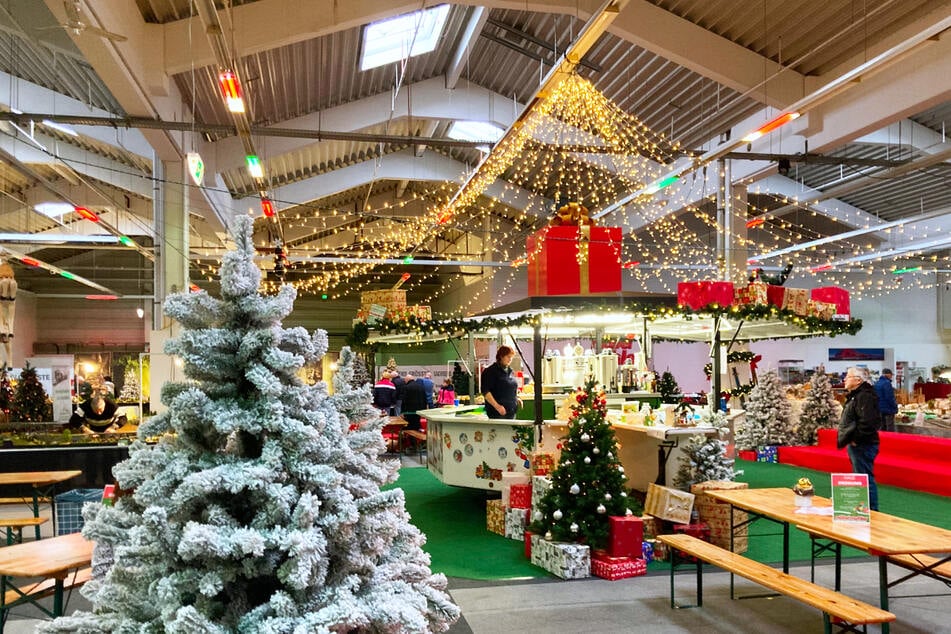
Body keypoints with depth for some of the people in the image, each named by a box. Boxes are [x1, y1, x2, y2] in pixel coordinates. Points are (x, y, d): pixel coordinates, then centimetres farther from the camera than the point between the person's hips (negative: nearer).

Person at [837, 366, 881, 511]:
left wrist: (856, 439, -20)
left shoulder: (865, 396, -17)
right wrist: (848, 439, 14)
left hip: (863, 446, -11)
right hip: (856, 445, 11)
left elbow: (867, 422, -27)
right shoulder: (855, 396, 16)